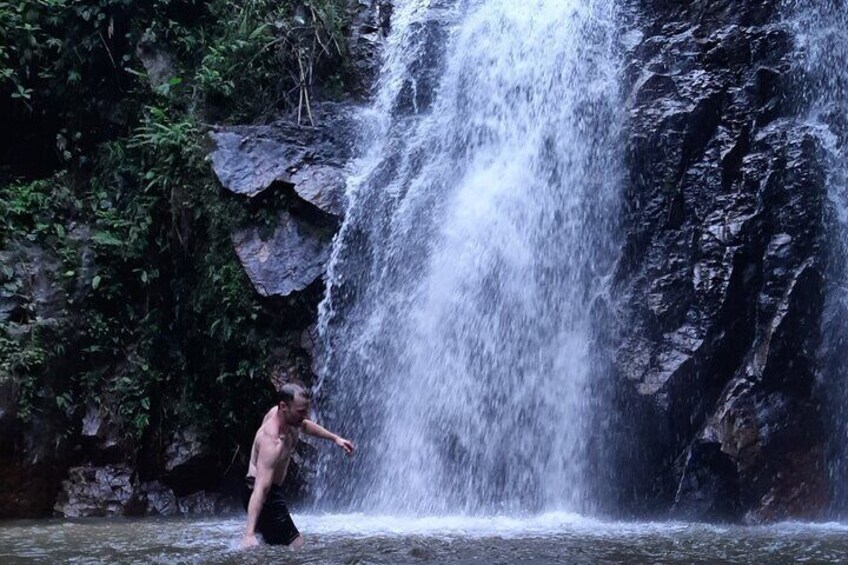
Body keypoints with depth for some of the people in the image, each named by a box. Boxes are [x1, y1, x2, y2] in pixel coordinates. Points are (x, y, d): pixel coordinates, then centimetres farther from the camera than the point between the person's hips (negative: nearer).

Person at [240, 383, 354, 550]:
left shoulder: (284, 415, -7)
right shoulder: (272, 441, -34)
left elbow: (304, 425, 19)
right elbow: (260, 488, -42)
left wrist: (335, 438, 20)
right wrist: (249, 534, -49)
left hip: (273, 490, 11)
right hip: (262, 493, -11)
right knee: (296, 545, -16)